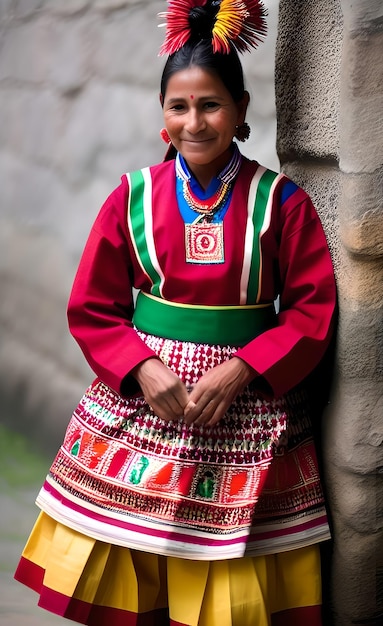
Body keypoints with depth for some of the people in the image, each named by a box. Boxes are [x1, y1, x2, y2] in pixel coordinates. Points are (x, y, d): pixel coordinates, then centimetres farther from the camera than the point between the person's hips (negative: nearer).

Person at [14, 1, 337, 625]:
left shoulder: (281, 201, -3)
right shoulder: (133, 195, 2)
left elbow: (314, 309, -2)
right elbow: (91, 307, 5)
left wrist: (241, 370, -15)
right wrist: (141, 369, -11)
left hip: (246, 411, -1)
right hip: (140, 395, 2)